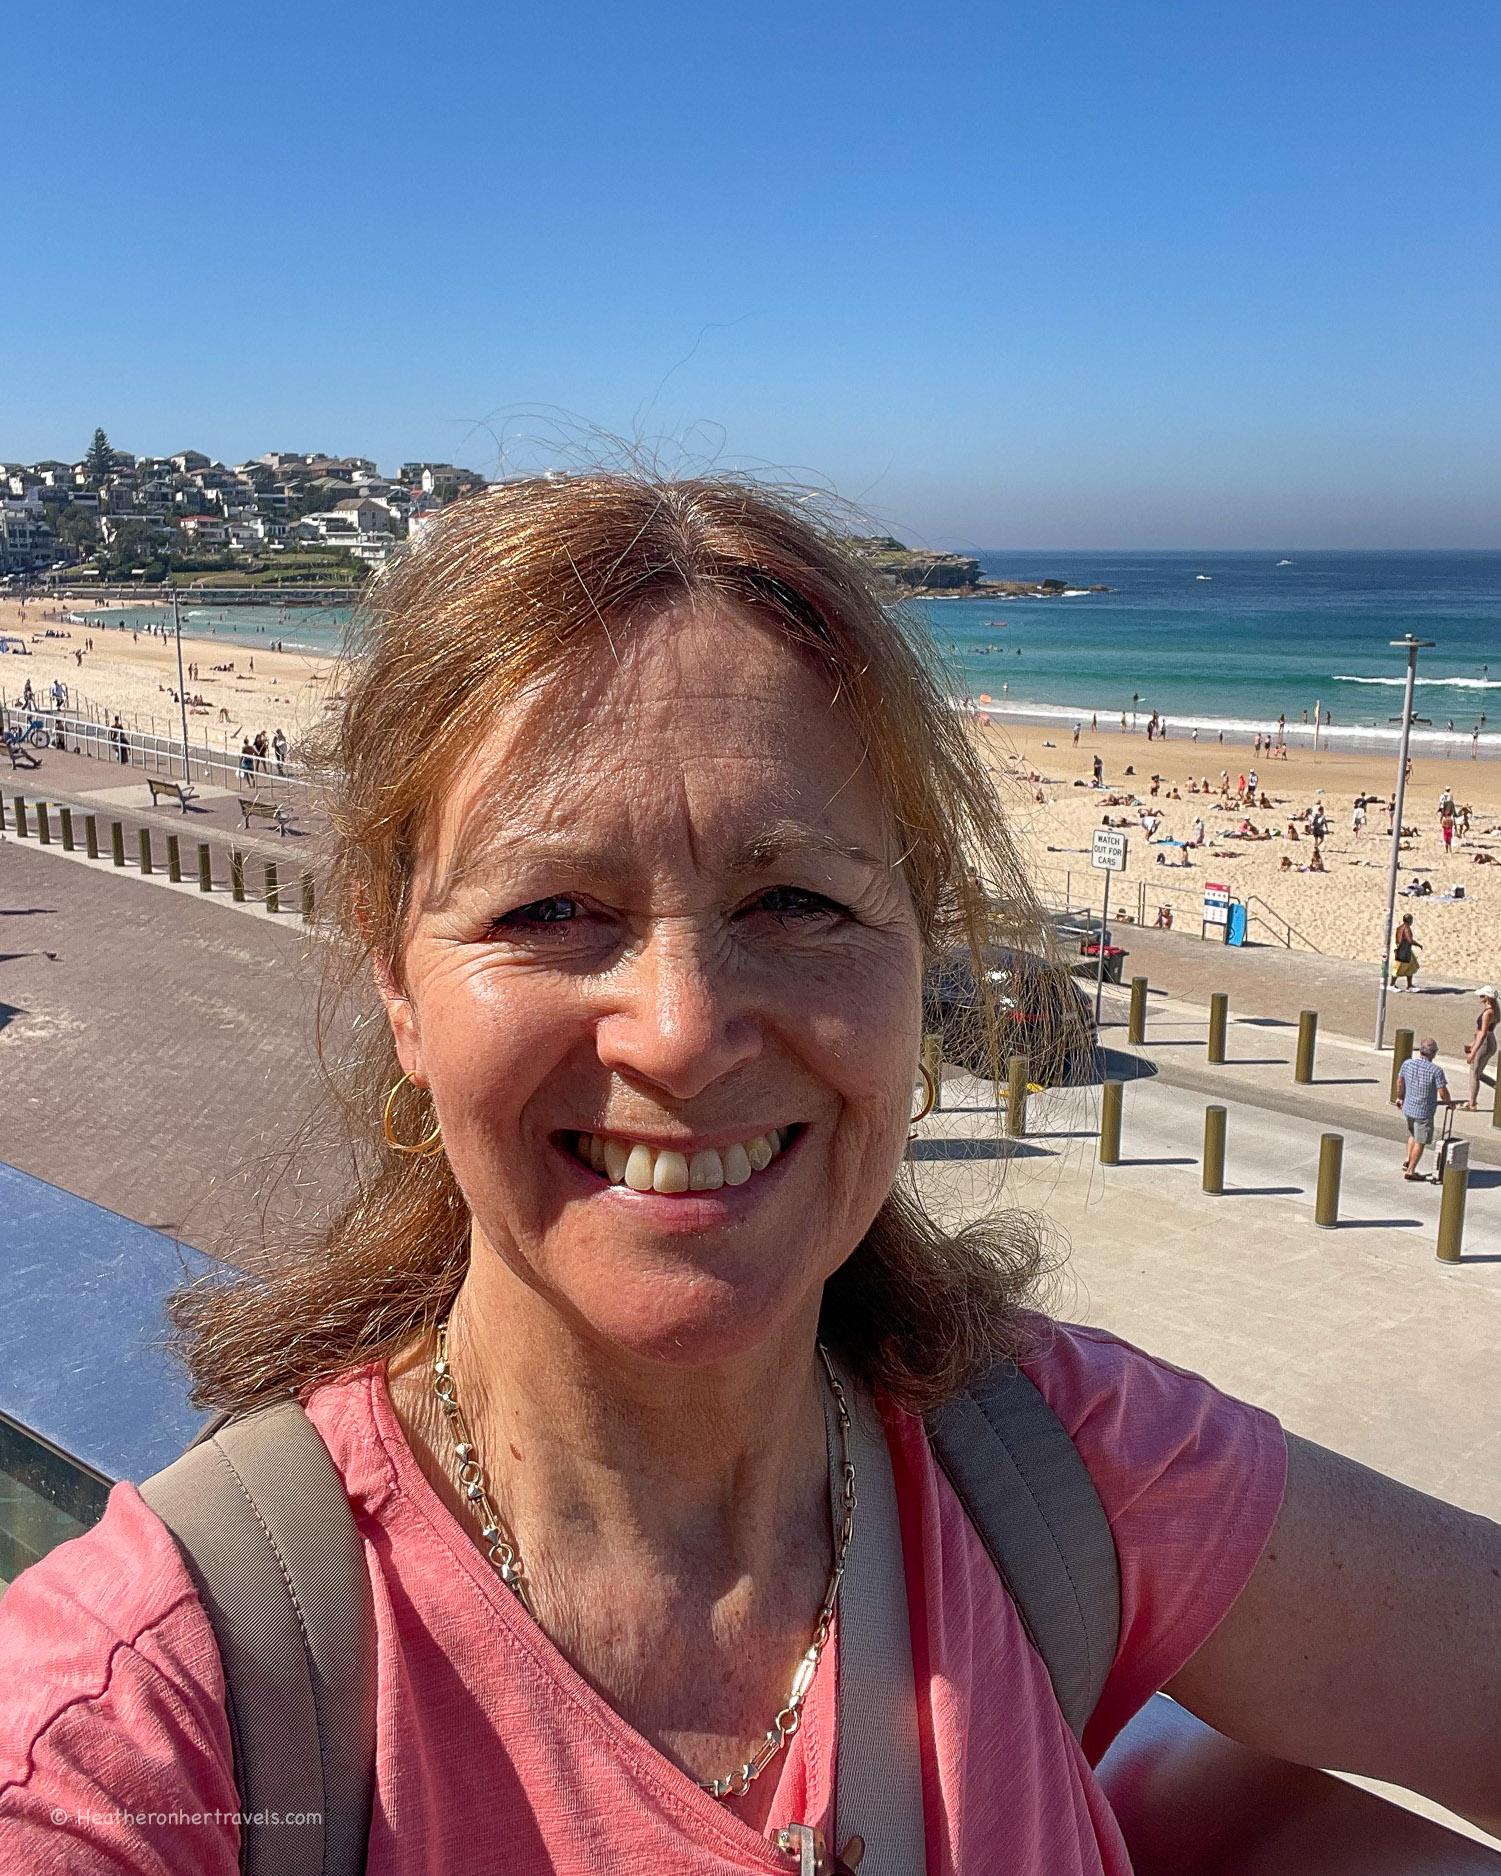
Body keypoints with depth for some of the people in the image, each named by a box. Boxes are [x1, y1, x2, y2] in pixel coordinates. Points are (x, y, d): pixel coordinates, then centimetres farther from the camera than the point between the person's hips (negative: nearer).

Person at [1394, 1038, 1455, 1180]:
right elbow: (1443, 1093, -18)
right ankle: (1410, 1171, 18)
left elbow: (1400, 1082, 9)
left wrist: (1399, 1097, 27)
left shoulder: (1407, 1064, -6)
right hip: (1424, 1112, -5)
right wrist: (1450, 1103, 3)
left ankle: (1408, 1161, 26)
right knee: (1420, 1142, 10)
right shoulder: (1436, 1071, -23)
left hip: (1408, 1108, 5)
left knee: (1413, 1135, 29)